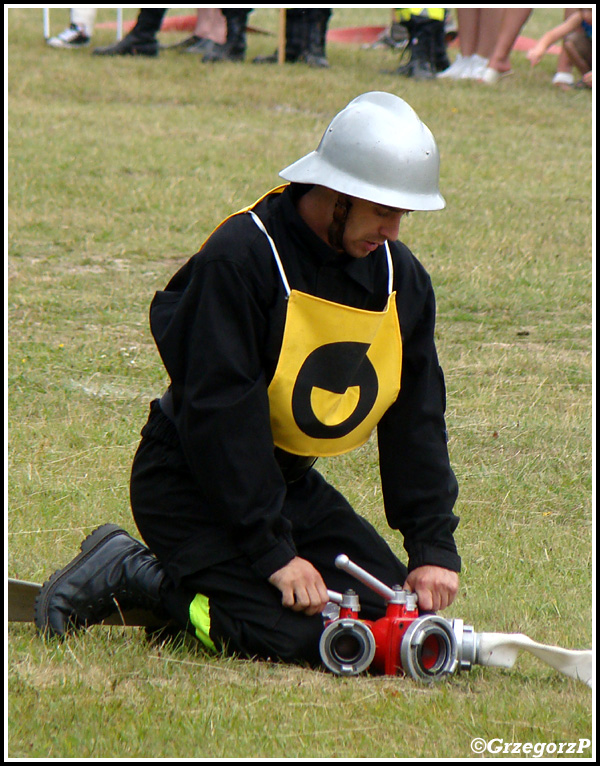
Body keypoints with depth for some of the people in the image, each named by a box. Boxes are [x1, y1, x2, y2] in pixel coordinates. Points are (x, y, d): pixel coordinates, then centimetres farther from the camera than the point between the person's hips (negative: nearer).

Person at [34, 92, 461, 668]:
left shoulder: (400, 275, 1)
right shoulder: (239, 258, -22)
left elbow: (416, 421, 5)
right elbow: (219, 412, -24)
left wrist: (433, 548, -5)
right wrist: (273, 553, -26)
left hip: (290, 482, 8)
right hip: (191, 485, -8)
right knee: (295, 635, -24)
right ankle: (131, 577, -2)